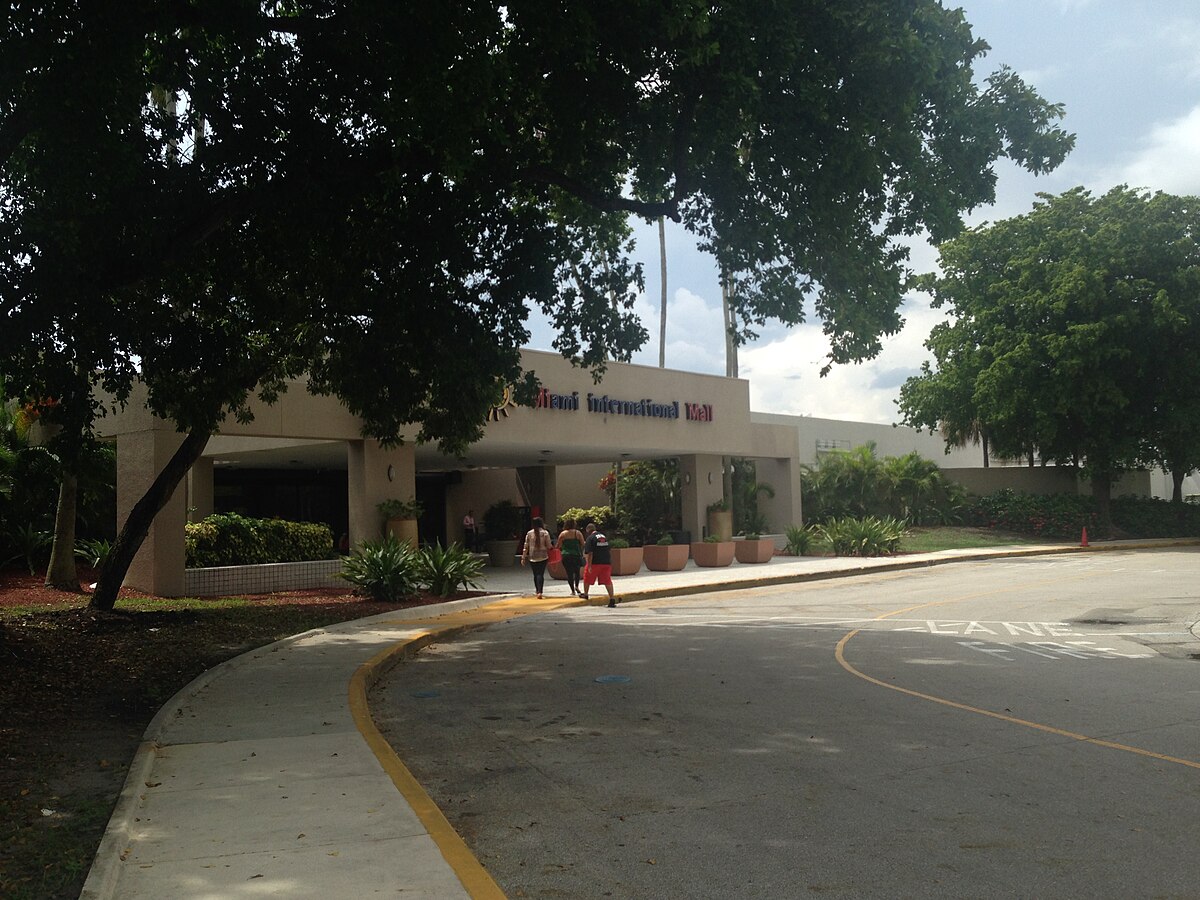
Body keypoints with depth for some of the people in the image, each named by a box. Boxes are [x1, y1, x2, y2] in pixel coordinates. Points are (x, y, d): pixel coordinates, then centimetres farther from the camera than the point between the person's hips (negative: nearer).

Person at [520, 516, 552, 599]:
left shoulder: (529, 533, 1)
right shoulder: (545, 533, -4)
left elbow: (526, 546, 3)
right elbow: (549, 546, -4)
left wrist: (523, 558, 8)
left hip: (532, 557, 2)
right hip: (543, 557, -2)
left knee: (535, 574, 14)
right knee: (540, 574, -4)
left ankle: (538, 591, 23)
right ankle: (539, 592, -18)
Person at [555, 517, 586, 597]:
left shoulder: (562, 534, 0)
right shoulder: (578, 533, -1)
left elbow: (558, 546, 1)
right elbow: (583, 544, -1)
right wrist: (581, 553, 13)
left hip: (566, 556, 0)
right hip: (577, 555, 0)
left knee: (569, 573, 5)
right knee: (577, 571, 18)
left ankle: (573, 591, 4)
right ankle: (576, 586, 3)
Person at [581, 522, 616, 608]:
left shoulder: (590, 538, -7)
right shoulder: (604, 537, 14)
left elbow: (589, 553, -14)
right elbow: (610, 550, 18)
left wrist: (589, 566, -14)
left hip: (595, 563, -5)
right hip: (606, 562, 5)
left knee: (587, 578, 17)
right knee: (607, 581, 3)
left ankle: (585, 594, 33)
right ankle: (612, 599, -7)